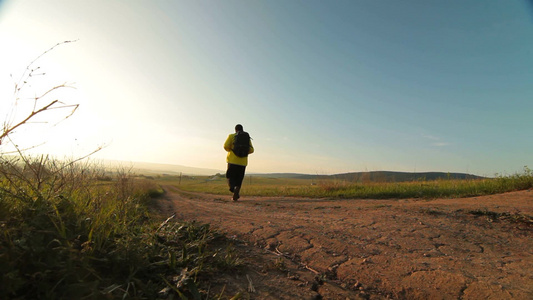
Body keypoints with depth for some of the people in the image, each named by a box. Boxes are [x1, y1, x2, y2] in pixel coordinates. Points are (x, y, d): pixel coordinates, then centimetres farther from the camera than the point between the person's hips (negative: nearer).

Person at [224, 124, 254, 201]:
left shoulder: (231, 136, 3)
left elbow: (226, 146, -8)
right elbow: (251, 150, 3)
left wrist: (230, 150, 13)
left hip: (232, 160, -2)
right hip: (243, 162, 2)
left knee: (230, 176, 11)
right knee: (239, 179, 11)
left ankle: (232, 186, -19)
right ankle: (235, 195, 5)